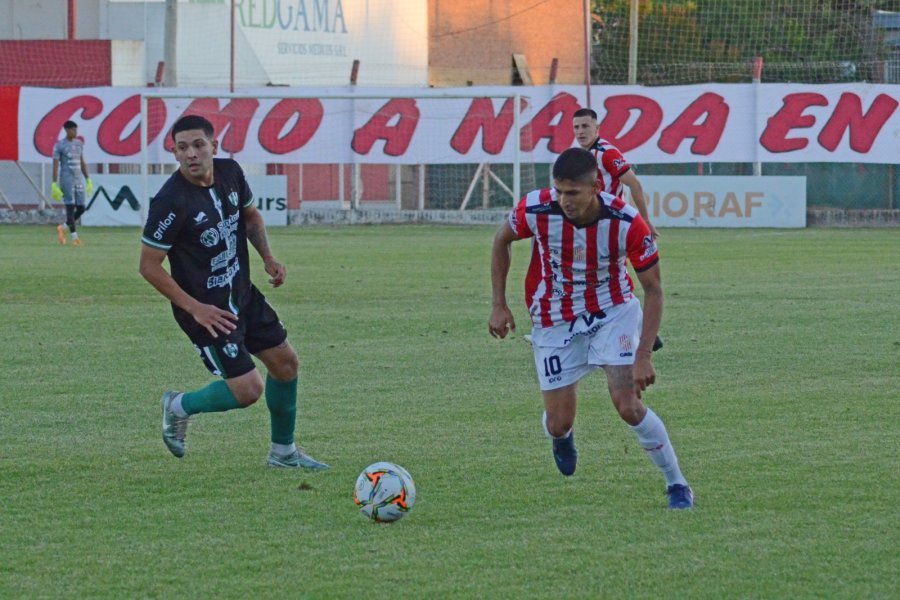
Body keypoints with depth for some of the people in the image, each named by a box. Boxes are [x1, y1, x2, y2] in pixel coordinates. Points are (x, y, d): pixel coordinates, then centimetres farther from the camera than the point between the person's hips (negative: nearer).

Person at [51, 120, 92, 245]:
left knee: (81, 208, 3)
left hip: (79, 179, 6)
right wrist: (54, 184, -11)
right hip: (66, 179, -6)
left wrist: (88, 180, 16)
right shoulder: (59, 145, -4)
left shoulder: (79, 144, 14)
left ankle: (63, 228, 21)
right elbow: (55, 165, -6)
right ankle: (74, 236, -2)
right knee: (70, 207, -6)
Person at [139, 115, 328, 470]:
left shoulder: (230, 173, -5)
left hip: (242, 294, 8)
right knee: (247, 390, -11)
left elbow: (250, 216, 16)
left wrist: (268, 258, 0)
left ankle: (284, 451, 34)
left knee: (285, 362, 15)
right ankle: (179, 407, 17)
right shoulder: (171, 202, -26)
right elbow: (149, 266, -20)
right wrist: (194, 308, -23)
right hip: (207, 308, -8)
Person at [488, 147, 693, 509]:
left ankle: (677, 486, 3)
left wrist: (643, 355, -22)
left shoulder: (626, 223, -26)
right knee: (558, 425, 0)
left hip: (613, 311, -1)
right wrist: (499, 305, -3)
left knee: (628, 406, -17)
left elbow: (653, 289, -15)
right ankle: (562, 437, 41)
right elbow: (502, 241, 1)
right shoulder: (535, 210, -23)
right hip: (554, 323, 1)